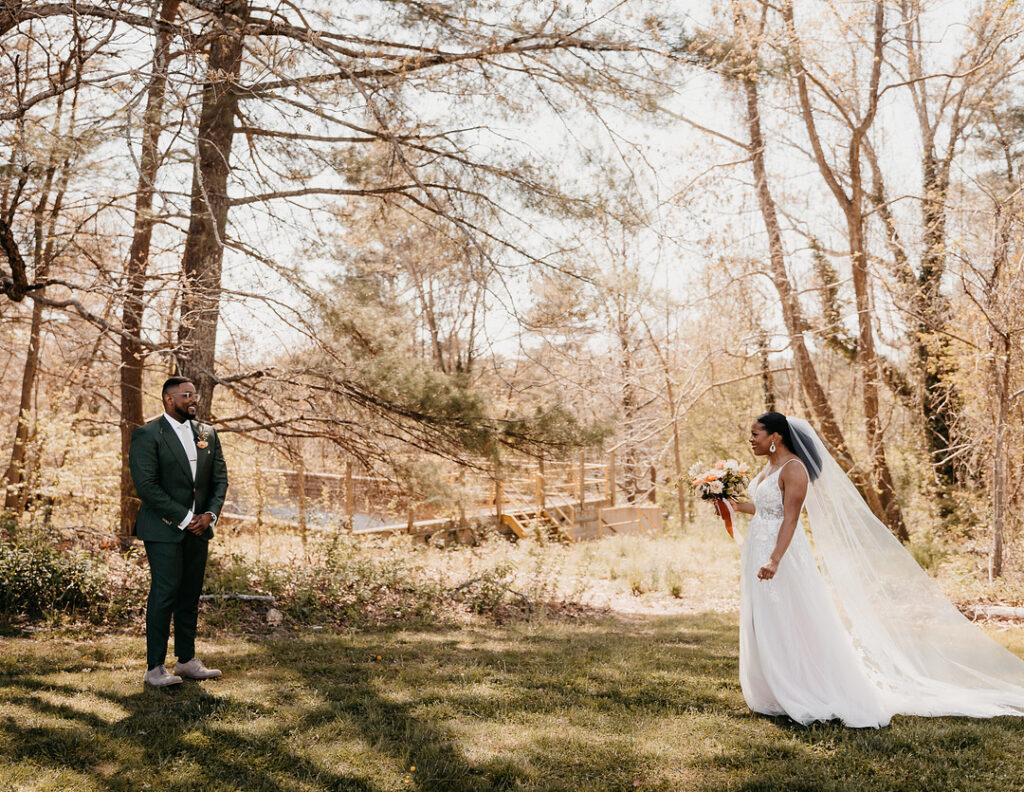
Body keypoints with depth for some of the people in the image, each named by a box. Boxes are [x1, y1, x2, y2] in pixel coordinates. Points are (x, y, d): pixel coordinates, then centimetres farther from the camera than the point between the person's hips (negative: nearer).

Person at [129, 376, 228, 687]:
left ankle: (187, 661, 17)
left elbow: (220, 478, 12)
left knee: (191, 595, 9)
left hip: (198, 528, 6)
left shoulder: (207, 434, 12)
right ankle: (154, 668, 2)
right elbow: (146, 485, -14)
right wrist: (184, 518, -14)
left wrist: (210, 515, -5)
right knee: (164, 594, -6)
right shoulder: (147, 435, -6)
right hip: (164, 530, -6)